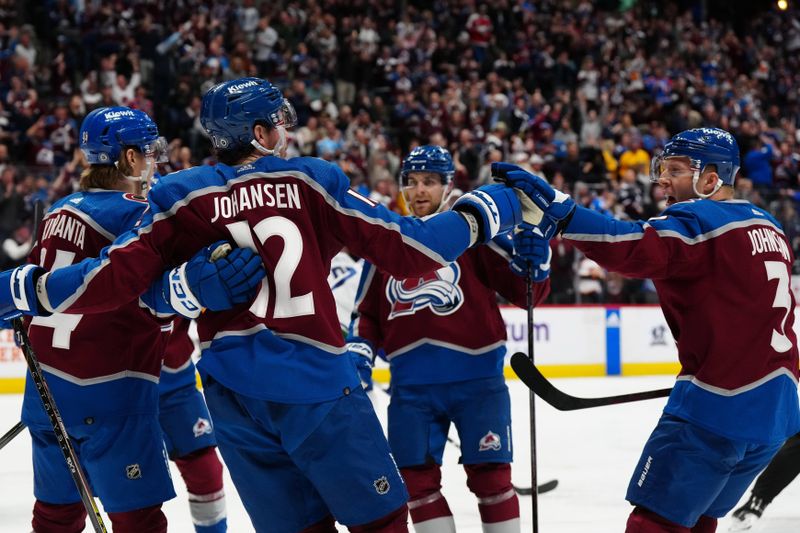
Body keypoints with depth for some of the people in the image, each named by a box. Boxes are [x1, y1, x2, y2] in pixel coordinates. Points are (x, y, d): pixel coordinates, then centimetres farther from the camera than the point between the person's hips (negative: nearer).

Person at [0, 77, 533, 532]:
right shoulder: (310, 181, -1)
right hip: (315, 384, -4)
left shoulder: (182, 197, 5)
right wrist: (488, 209, 8)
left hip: (232, 395, 4)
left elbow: (116, 278, -4)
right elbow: (406, 249, -4)